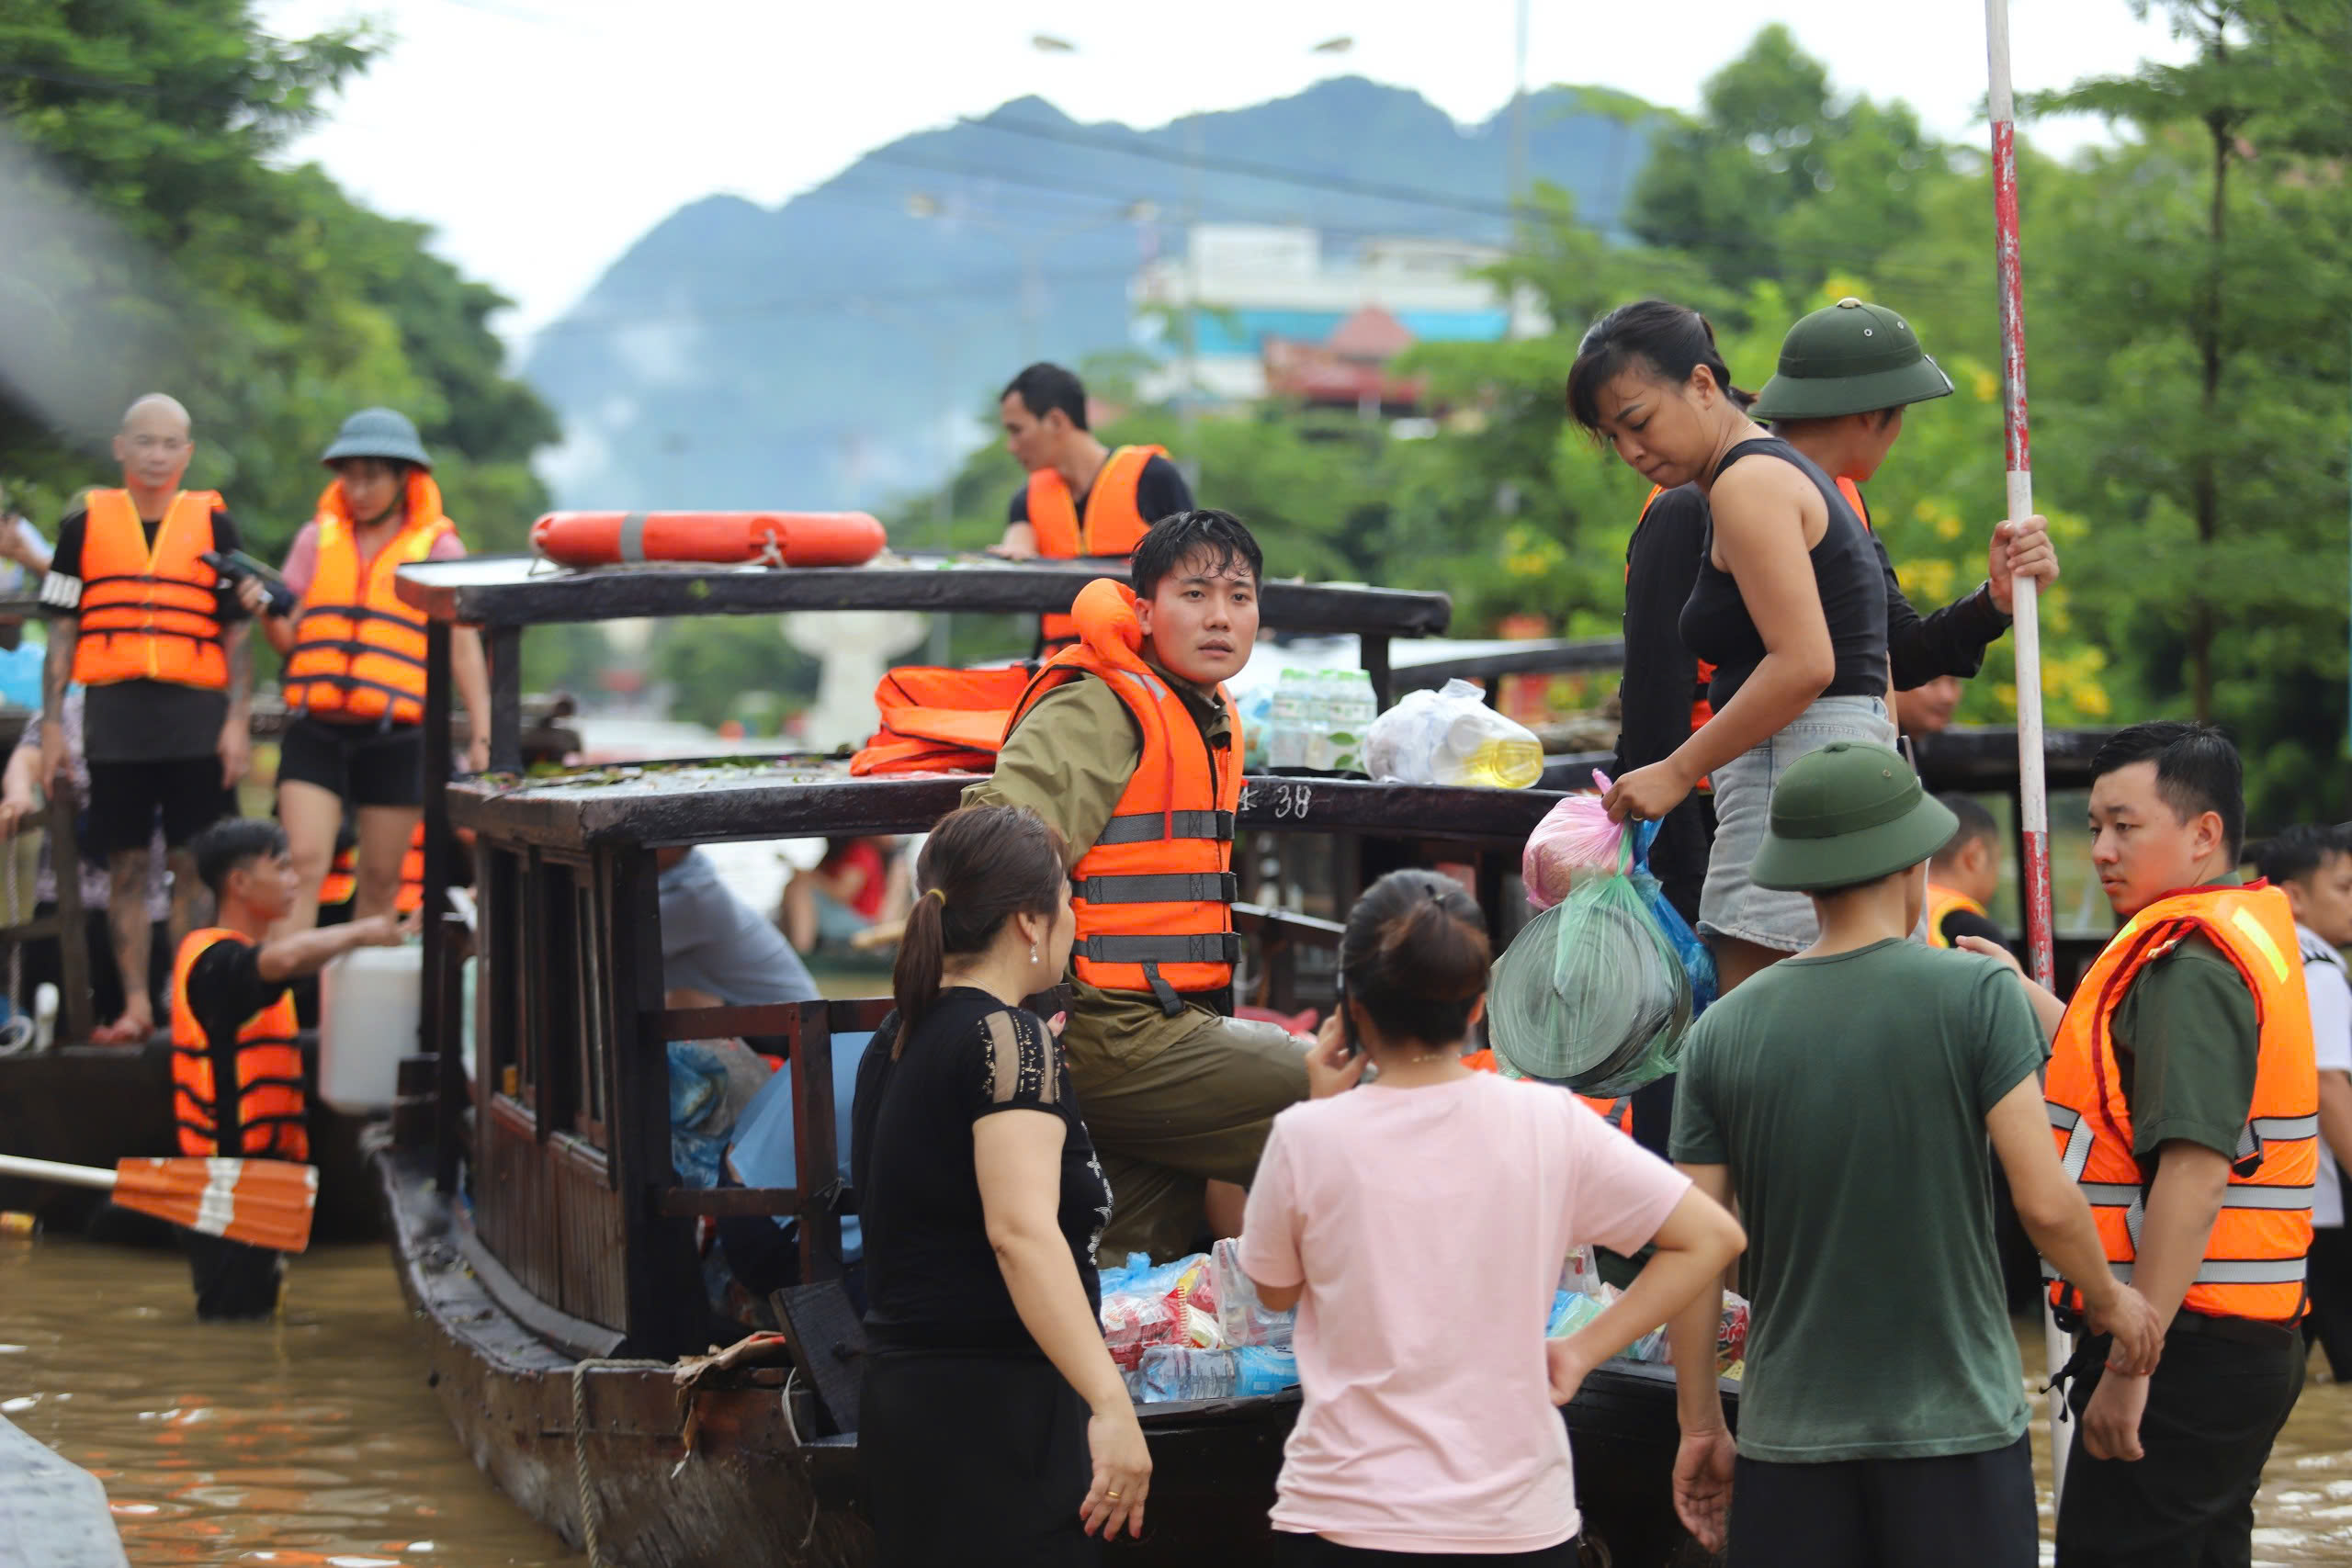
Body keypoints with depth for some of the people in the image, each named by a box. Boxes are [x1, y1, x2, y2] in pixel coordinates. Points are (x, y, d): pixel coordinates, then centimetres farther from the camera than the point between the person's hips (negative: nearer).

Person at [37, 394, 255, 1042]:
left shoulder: (214, 524, 7)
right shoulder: (84, 524, 9)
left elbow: (238, 632, 7)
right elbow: (62, 631, 10)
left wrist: (238, 720, -2)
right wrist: (51, 724, 4)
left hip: (197, 715, -1)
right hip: (114, 714, 1)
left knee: (195, 866, -2)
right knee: (126, 867, 2)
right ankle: (135, 1006, 8)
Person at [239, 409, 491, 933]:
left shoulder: (436, 547, 6)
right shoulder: (318, 538, 12)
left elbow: (462, 648, 5)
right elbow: (290, 639, 14)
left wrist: (481, 734, -2)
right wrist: (266, 612, -8)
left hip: (396, 736, -1)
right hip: (316, 731, 1)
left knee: (381, 879, 4)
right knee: (304, 863, -10)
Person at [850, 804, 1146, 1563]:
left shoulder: (894, 1042, 14)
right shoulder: (1008, 1038, -12)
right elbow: (1021, 1230, -25)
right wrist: (1111, 1405, -30)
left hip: (904, 1400, 9)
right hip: (993, 1411, -9)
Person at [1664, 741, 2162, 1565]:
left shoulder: (1722, 1031, 1)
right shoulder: (1977, 995, -7)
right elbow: (2045, 1203, -11)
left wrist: (1700, 1425, 11)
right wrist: (2111, 1300, 9)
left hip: (1792, 1436, 2)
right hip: (1958, 1427, -2)